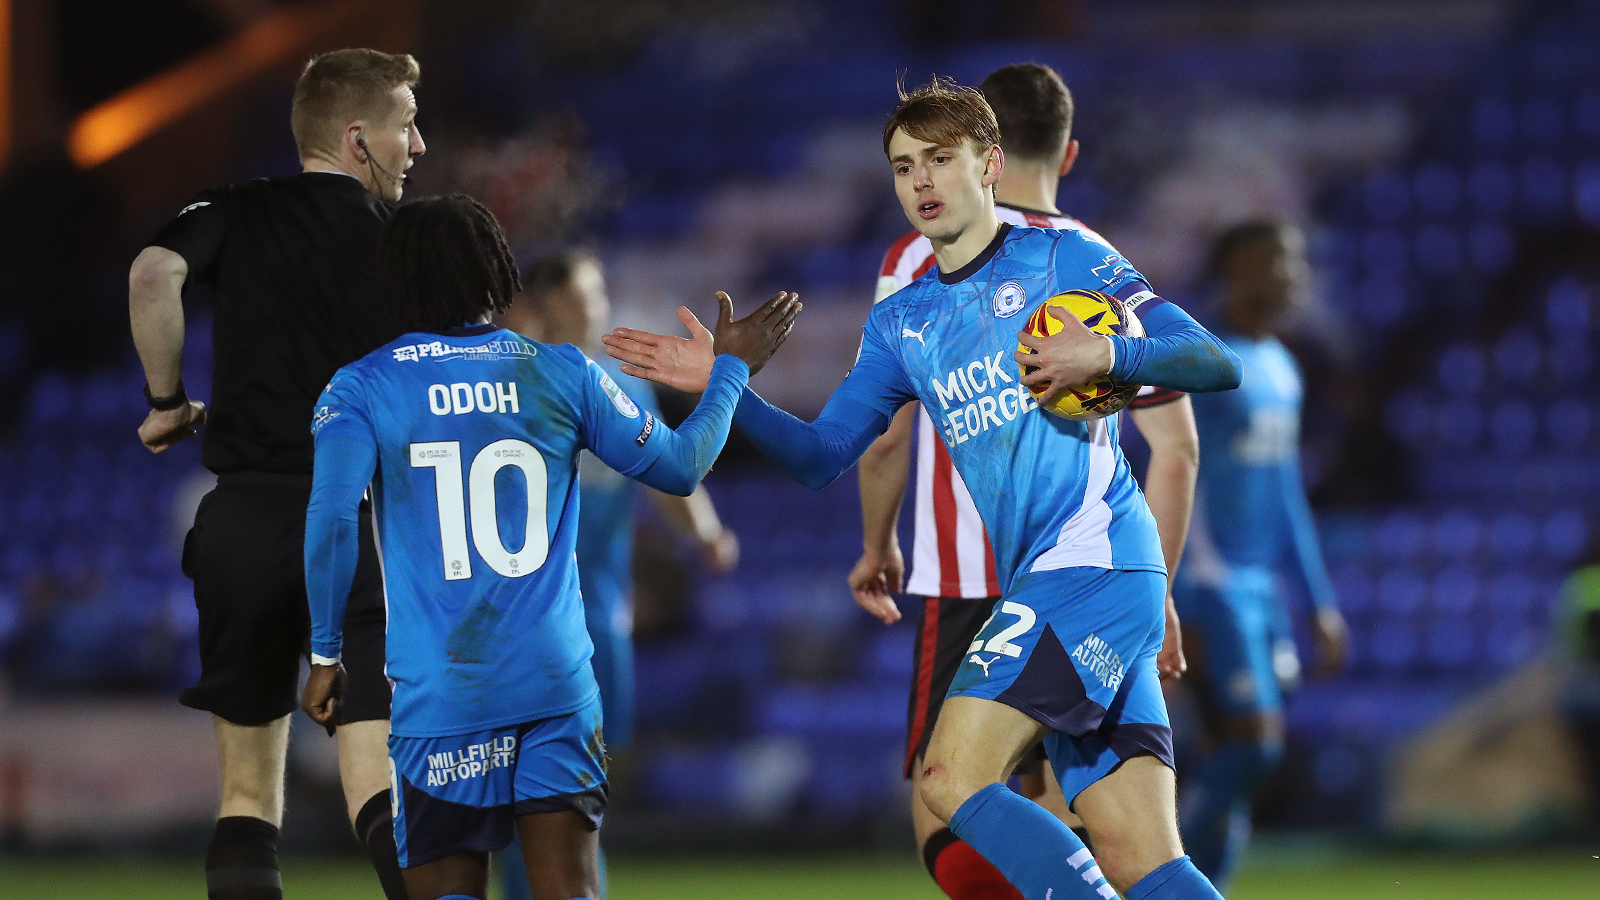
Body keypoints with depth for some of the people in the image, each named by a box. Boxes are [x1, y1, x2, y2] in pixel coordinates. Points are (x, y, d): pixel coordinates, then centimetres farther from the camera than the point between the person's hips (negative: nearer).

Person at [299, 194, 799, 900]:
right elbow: (679, 467, 15)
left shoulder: (361, 388, 0)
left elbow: (331, 517, -13)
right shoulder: (563, 373, 5)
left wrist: (327, 655, -2)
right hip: (556, 683, 1)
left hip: (437, 694, -1)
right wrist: (729, 370, 31)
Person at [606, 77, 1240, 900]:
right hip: (1038, 584, 7)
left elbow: (1217, 365, -2)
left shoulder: (1064, 260, 2)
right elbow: (821, 455, 17)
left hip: (1094, 558, -7)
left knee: (952, 778, -18)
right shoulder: (900, 323, 20)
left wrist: (1108, 355, -19)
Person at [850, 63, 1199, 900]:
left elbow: (884, 435, -1)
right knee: (1052, 802, 18)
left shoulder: (923, 256, 0)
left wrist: (878, 546, 16)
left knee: (943, 814, -5)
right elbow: (1177, 449, 6)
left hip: (967, 582, -4)